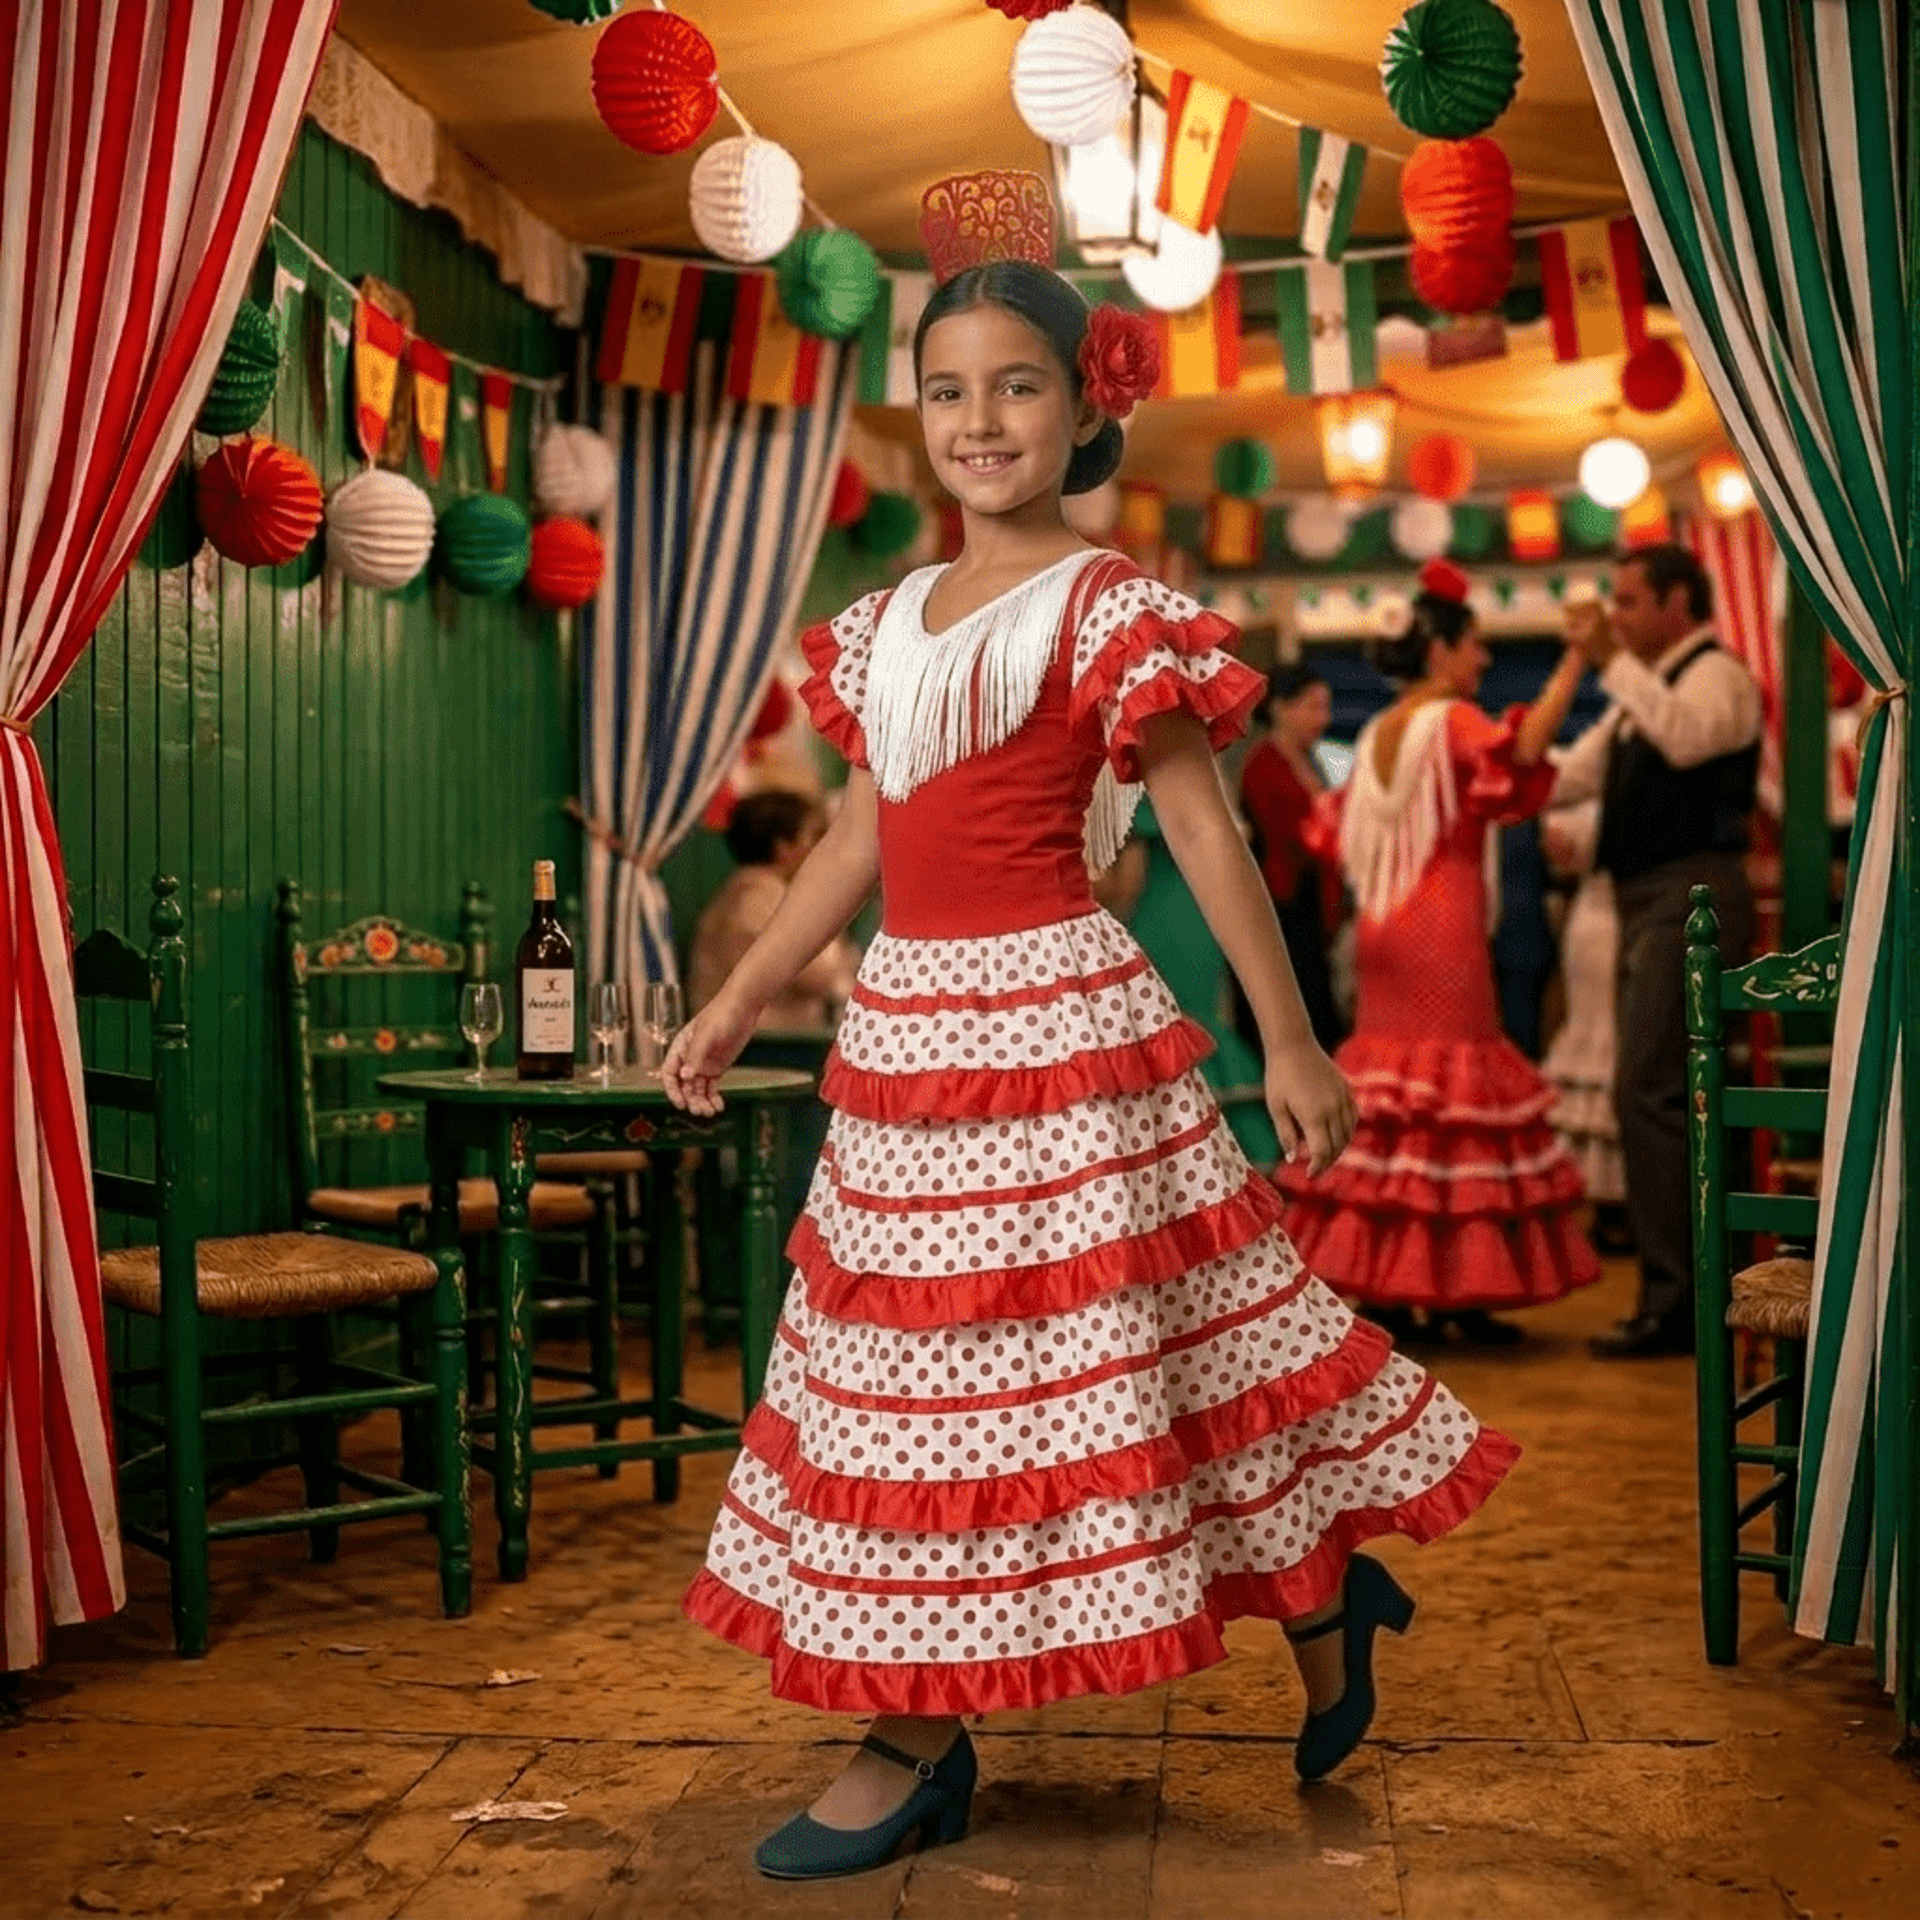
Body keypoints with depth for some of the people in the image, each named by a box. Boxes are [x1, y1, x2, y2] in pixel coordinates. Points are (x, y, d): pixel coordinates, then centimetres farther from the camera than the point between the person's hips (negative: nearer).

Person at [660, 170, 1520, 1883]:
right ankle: (917, 1743, 25)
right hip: (907, 1036, 7)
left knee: (1090, 1352, 0)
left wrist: (1291, 1043, -10)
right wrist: (739, 1002, 16)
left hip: (1056, 1031, -7)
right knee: (917, 1375, 11)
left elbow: (1205, 830, -9)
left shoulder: (1110, 612, -7)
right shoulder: (886, 622, 12)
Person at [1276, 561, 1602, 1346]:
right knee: (1454, 1080, -5)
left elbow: (1350, 834, 20)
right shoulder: (1452, 720, -9)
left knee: (1388, 1088, 8)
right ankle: (1454, 1289, -5)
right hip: (1444, 928, -8)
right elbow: (1523, 749, -29)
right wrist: (1575, 660, -26)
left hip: (1385, 929, 8)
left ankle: (1380, 1280, 9)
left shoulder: (1377, 733, 15)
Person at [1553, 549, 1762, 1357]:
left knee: (1650, 1093, -14)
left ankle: (1675, 1302, -10)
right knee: (1660, 1096, 12)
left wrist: (1611, 661, -25)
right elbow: (1571, 777, 24)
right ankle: (1686, 1289, 20)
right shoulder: (1645, 690, 21)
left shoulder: (1716, 674, -7)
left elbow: (1686, 737, -28)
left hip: (1691, 896, -10)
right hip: (1647, 901, 10)